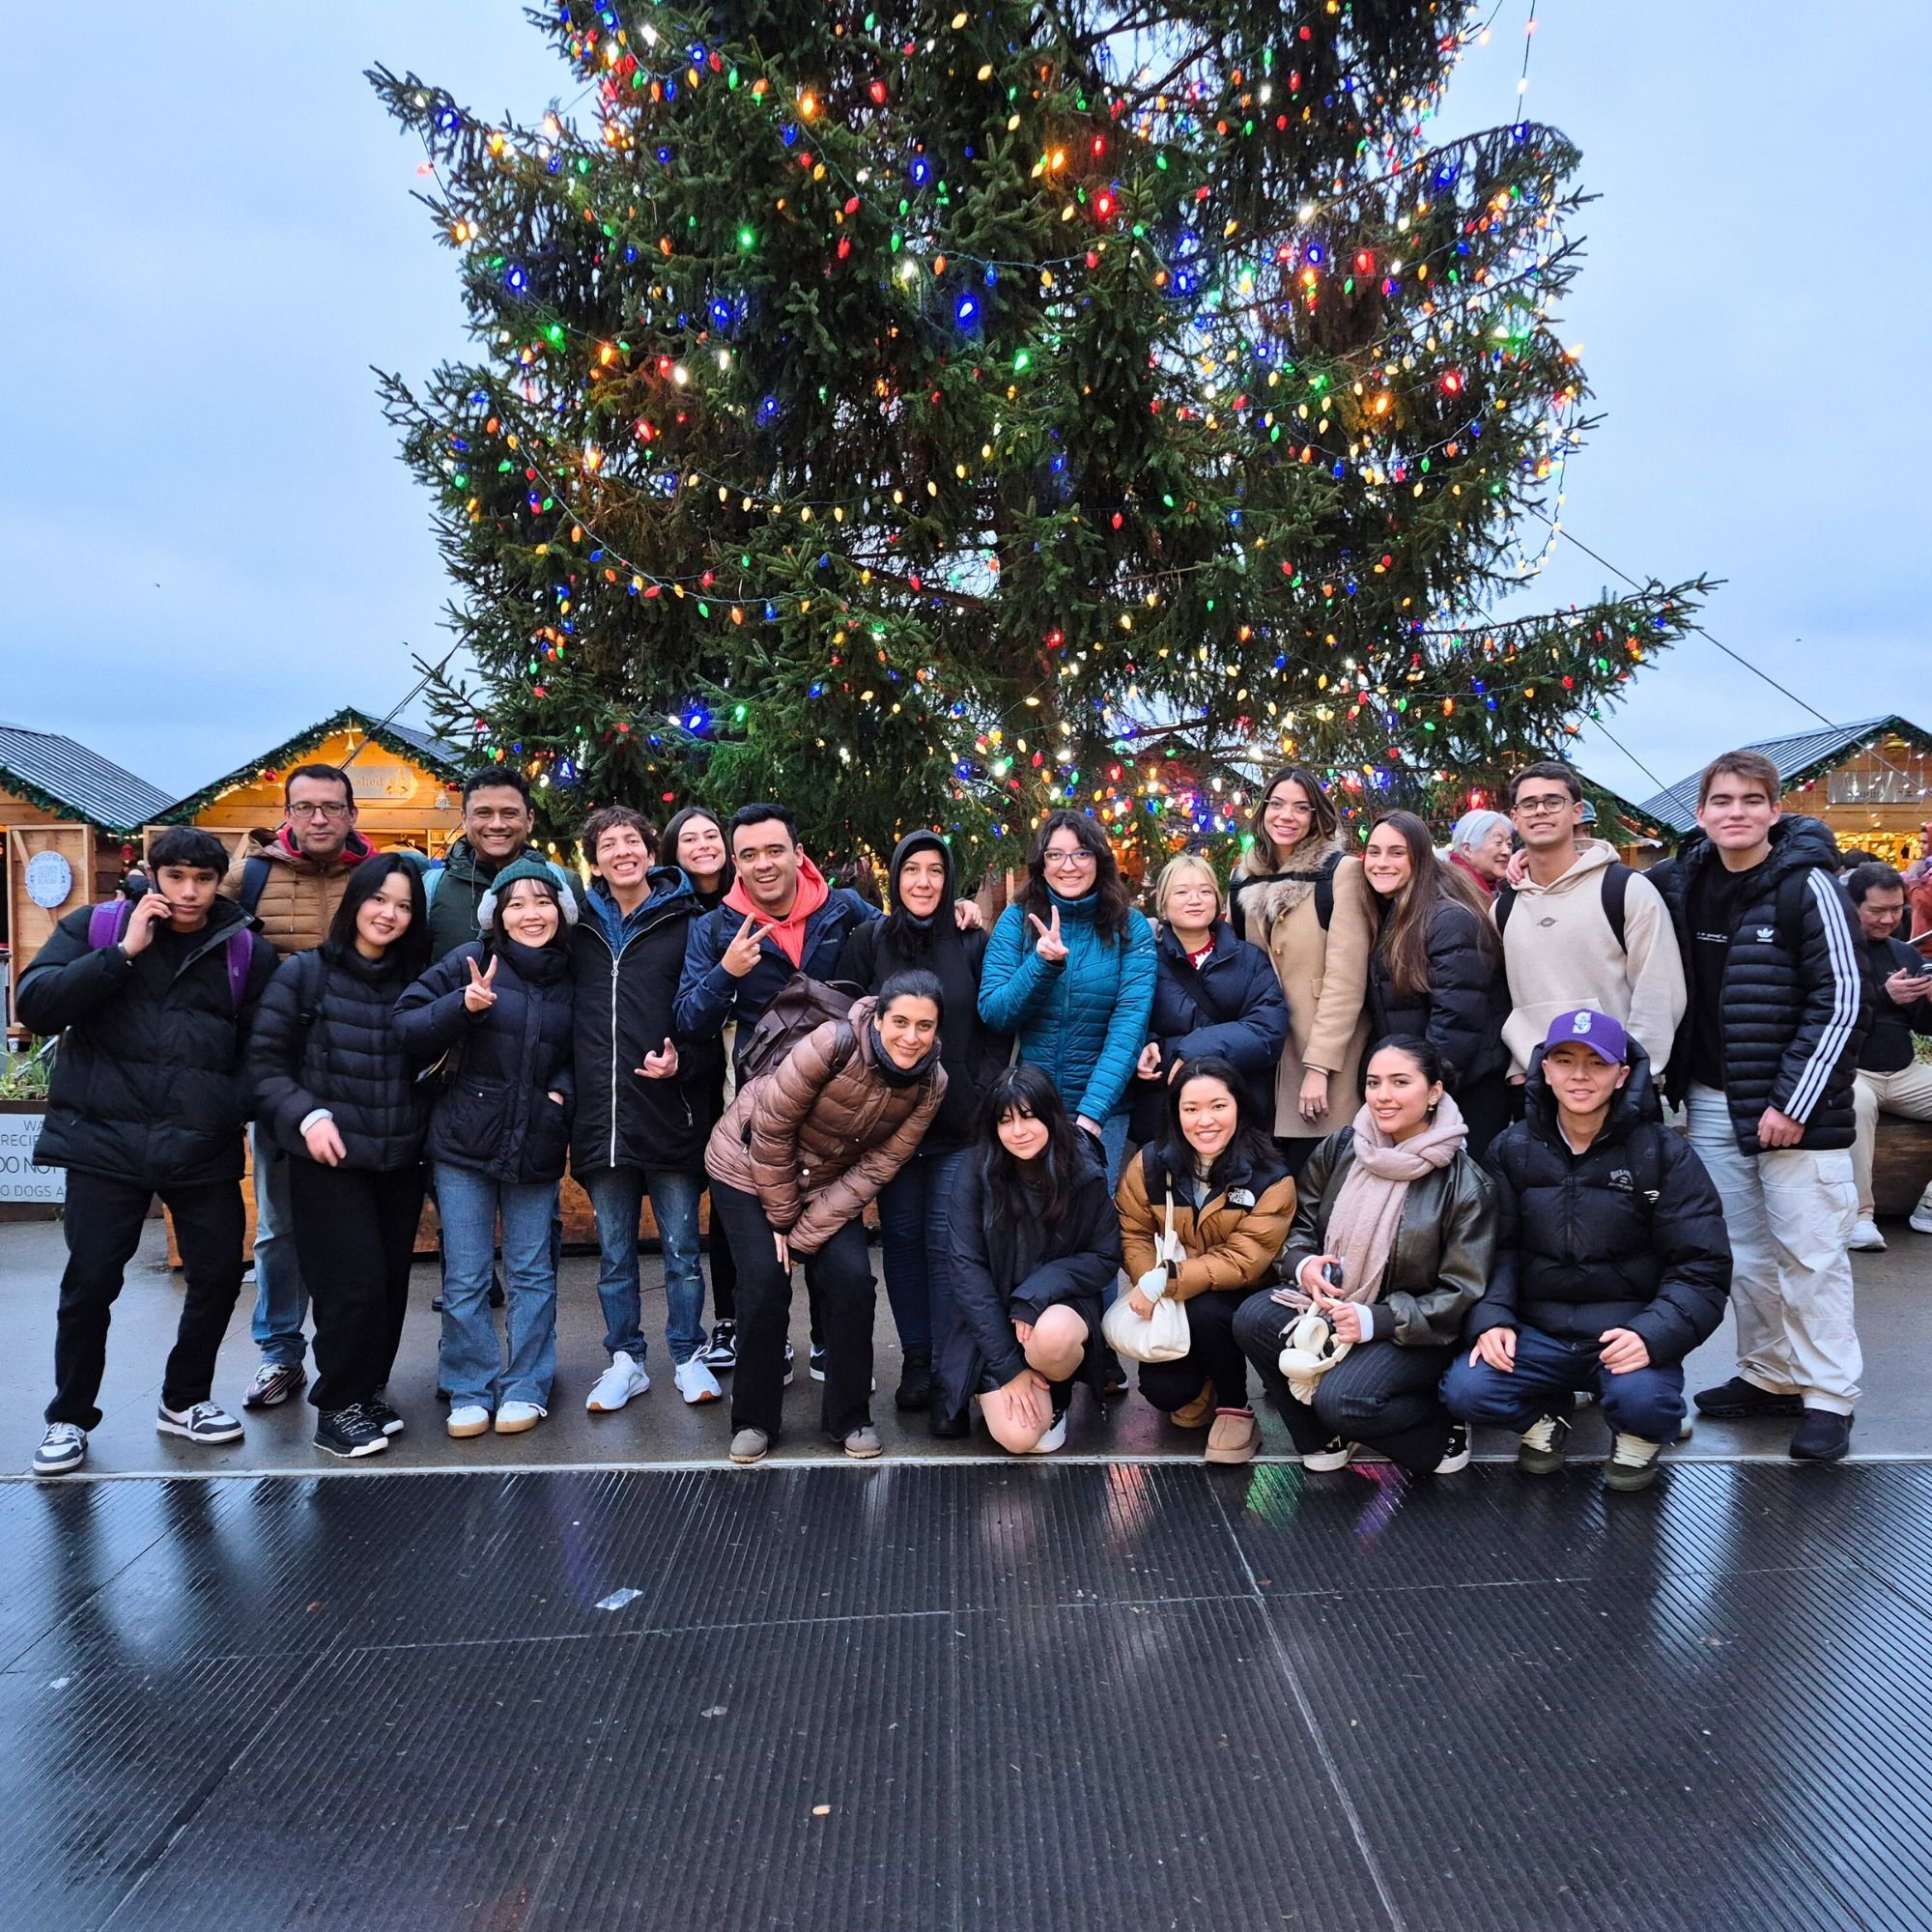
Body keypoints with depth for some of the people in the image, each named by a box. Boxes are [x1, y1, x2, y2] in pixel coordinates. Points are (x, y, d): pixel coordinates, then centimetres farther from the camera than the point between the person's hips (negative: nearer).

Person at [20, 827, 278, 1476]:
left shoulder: (247, 952, 4)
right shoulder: (94, 927, 3)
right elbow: (34, 1005, -9)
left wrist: (237, 1105, -7)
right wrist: (124, 952, -15)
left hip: (203, 1148, 2)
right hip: (104, 1140, -1)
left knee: (219, 1274, 6)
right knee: (90, 1281, 2)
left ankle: (185, 1400, 28)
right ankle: (69, 1416, 24)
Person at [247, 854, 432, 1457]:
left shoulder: (415, 979, 8)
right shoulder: (305, 972, -3)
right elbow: (264, 1059, -4)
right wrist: (306, 1115, -16)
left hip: (400, 1160, 4)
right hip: (330, 1158, -4)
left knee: (392, 1286, 9)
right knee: (355, 1286, -6)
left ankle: (366, 1391, 28)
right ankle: (338, 1409, 12)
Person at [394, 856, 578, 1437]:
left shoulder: (571, 977, 4)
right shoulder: (471, 961, -4)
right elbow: (405, 1025, -7)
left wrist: (563, 1088, -4)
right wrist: (463, 1005, -22)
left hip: (536, 1147, 2)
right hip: (464, 1144, -1)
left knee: (532, 1273, 9)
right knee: (464, 1276, 6)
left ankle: (526, 1388, 22)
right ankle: (471, 1390, 20)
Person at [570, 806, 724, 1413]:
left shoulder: (685, 924, 0)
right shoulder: (581, 930, 10)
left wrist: (684, 1063, -16)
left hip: (671, 1118, -3)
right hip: (601, 1120, 3)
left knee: (681, 1249, 7)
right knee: (614, 1255, 13)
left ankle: (688, 1357, 22)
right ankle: (625, 1360, 26)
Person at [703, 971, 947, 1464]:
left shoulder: (931, 1084, -16)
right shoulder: (836, 1044, -32)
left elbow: (876, 1169, -13)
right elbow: (771, 1128, -22)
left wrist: (805, 1235, -16)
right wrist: (783, 1218, -13)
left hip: (829, 1182, 4)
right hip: (748, 1164, -3)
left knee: (851, 1281, -10)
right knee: (765, 1287, -9)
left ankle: (850, 1417, 9)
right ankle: (752, 1420, 13)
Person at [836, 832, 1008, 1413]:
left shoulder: (973, 944, 4)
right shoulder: (869, 940, 4)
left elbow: (997, 1030, 5)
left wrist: (983, 1096, -5)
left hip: (958, 1124, -1)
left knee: (947, 1244, -3)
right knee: (901, 1239, 6)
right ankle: (916, 1364, 17)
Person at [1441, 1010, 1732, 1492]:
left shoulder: (1663, 1153, -4)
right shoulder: (1512, 1150, 3)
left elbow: (1702, 1268, -7)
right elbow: (1498, 1249, 1)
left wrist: (1652, 1334, -23)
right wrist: (1492, 1319, -17)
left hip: (1628, 1335, -2)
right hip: (1538, 1331, 2)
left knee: (1640, 1401, -33)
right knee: (1465, 1390, -24)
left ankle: (1639, 1439, 8)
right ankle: (1544, 1418, 14)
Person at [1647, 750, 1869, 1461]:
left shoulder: (1807, 883, -9)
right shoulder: (1680, 884, 4)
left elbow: (1841, 998, -11)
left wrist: (1792, 1101, -14)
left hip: (1796, 1104, -5)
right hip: (1713, 1101, 5)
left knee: (1809, 1254, 0)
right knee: (1741, 1251, 12)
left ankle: (1828, 1396, 12)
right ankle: (1769, 1376, 25)